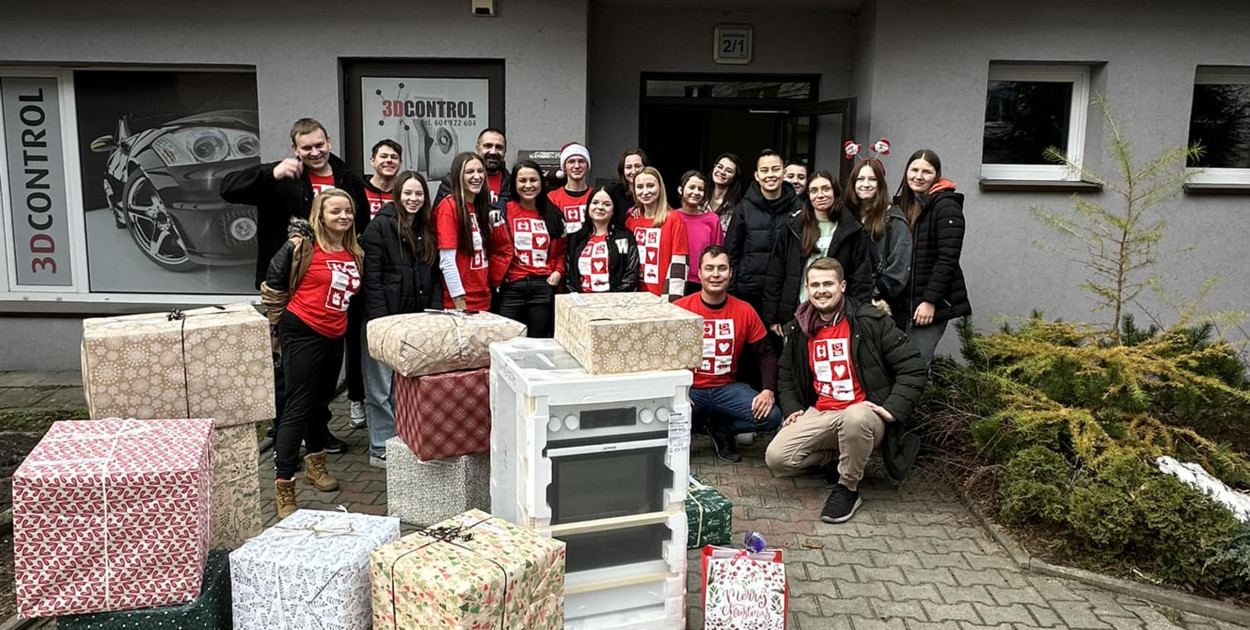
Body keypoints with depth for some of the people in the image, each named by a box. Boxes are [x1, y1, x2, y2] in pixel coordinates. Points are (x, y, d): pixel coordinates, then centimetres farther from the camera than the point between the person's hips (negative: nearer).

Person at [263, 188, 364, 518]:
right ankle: (283, 485, -3)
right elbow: (274, 283, -8)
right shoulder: (305, 248, -11)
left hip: (334, 336, 7)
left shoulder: (355, 253, 9)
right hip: (302, 333, -7)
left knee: (321, 401, 22)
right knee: (298, 406, -8)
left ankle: (315, 464, 41)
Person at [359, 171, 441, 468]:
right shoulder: (381, 226, -8)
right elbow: (371, 277, -13)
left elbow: (435, 276, 15)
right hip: (385, 319, -6)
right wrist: (379, 320, -17)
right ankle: (380, 448, 11)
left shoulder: (427, 229, 13)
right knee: (383, 386, 2)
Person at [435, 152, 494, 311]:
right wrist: (460, 304, -17)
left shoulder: (481, 207, 12)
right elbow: (447, 261, -15)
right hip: (459, 303, -7)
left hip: (484, 302, 7)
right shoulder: (449, 207, -10)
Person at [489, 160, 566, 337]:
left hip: (543, 287, 3)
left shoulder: (552, 215, 11)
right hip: (510, 288, -2)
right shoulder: (501, 214, 2)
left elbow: (561, 250, 18)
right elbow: (490, 248, -3)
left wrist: (558, 272, 4)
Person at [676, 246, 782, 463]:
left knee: (771, 416, -21)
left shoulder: (744, 311, 0)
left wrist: (768, 390, -10)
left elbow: (767, 353, 6)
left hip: (727, 388, 3)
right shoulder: (681, 308, -8)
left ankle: (719, 428, 8)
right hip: (689, 389, -3)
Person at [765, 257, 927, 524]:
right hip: (819, 414, 5)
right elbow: (786, 374, 24)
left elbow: (914, 368, -8)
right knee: (776, 458, -17)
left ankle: (848, 488, -14)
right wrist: (791, 408, 7)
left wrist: (893, 409, -17)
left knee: (855, 418, -41)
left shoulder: (871, 321, -6)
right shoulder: (800, 330, 10)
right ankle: (838, 455, 11)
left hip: (862, 411, -4)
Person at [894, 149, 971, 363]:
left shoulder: (946, 206, -7)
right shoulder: (902, 204, 15)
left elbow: (947, 259, -14)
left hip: (933, 304, -7)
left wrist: (930, 301, -18)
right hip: (903, 302, 7)